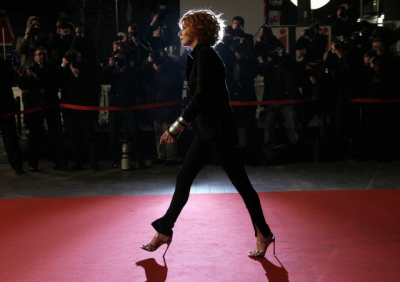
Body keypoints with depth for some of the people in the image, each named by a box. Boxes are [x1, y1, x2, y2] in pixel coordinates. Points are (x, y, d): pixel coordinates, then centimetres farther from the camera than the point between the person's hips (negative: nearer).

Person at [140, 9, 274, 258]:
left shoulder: (206, 55, -15)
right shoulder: (198, 56, 14)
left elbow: (202, 96, -22)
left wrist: (178, 125, -22)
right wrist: (178, 130, 21)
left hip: (218, 129, -10)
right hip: (207, 130, 10)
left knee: (240, 181, -2)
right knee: (183, 179, 12)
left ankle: (264, 234, 9)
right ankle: (165, 231, 20)